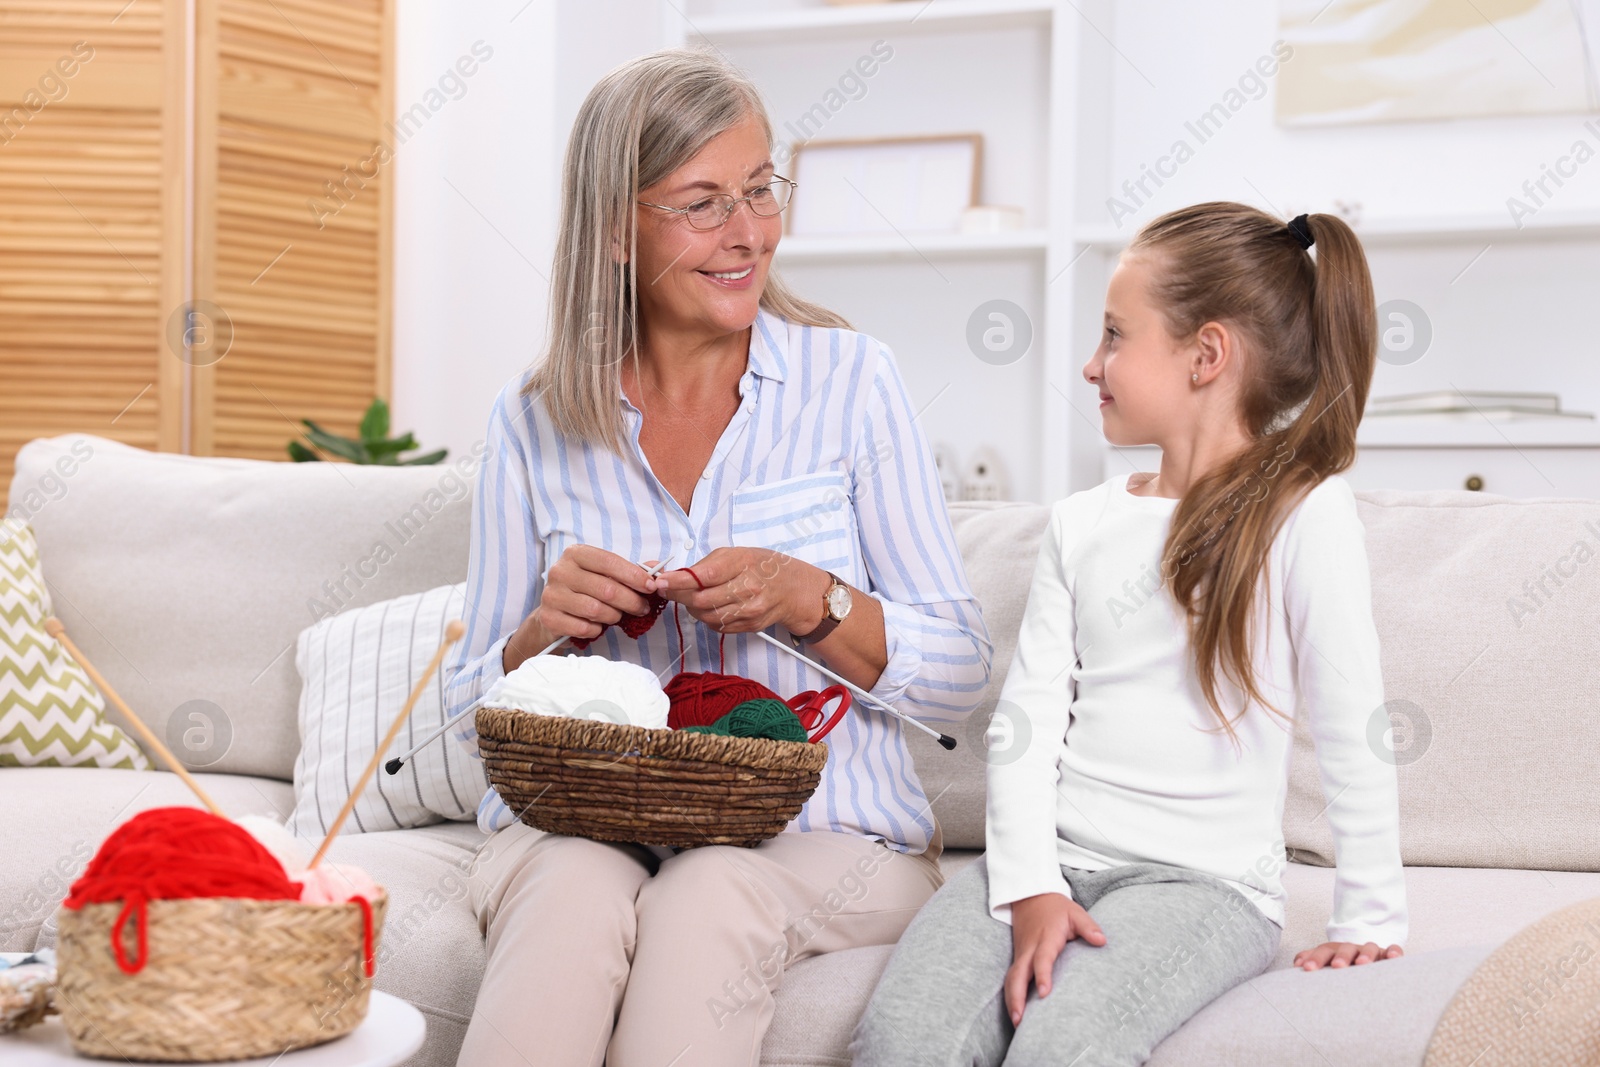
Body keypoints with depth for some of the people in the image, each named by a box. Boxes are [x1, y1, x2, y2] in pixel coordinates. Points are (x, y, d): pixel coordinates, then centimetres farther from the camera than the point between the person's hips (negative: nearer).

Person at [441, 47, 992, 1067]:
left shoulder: (852, 381, 1)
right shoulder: (534, 426, 6)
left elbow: (961, 676, 1)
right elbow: (475, 717, 11)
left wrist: (809, 600, -17)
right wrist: (544, 632, -11)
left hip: (826, 832, 0)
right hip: (584, 821, 1)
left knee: (708, 900, -33)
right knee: (573, 898, -34)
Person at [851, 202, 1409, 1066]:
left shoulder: (1304, 512, -3)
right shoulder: (1081, 523, 14)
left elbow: (1351, 732, -3)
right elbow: (1029, 712, 5)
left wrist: (1370, 920, -4)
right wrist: (1030, 886, -8)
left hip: (1205, 880, -4)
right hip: (1051, 859, 4)